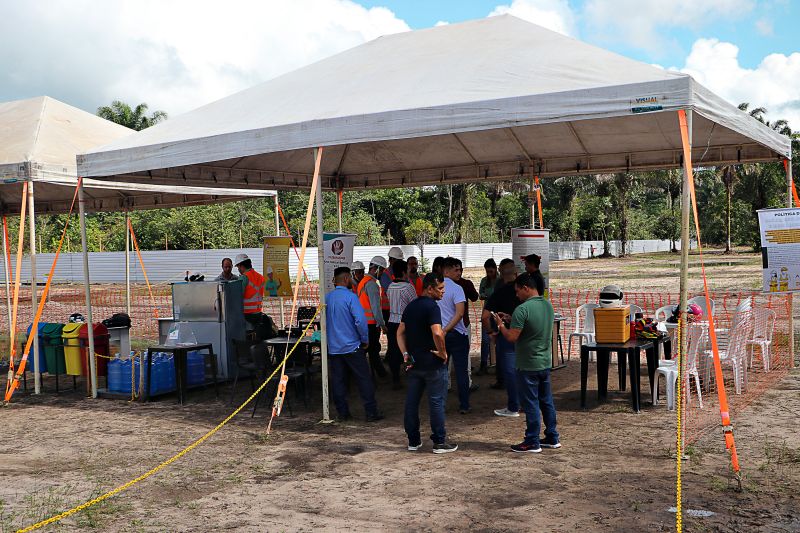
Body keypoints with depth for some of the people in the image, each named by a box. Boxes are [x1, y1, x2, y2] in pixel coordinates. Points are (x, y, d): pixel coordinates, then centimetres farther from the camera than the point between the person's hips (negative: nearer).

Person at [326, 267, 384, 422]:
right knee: (363, 379, 2)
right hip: (352, 346, -5)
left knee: (337, 380, 10)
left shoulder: (327, 298, 4)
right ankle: (371, 412, 5)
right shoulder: (350, 297, -14)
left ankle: (342, 412, 14)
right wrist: (365, 340, -7)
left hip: (333, 348, 5)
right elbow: (360, 320, -20)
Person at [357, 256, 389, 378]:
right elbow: (375, 306, -19)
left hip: (363, 321, 10)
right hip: (371, 323, -10)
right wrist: (382, 324, -13)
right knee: (373, 350, -3)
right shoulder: (371, 284, -16)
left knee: (373, 349, 14)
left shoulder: (362, 281, 15)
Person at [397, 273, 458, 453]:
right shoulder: (431, 306, -16)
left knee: (411, 402, 11)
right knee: (436, 402, 2)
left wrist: (405, 354, 8)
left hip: (413, 362, 8)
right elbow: (437, 333, -29)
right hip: (433, 363, -8)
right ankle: (439, 442, 7)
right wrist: (442, 352, -16)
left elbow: (400, 332, 13)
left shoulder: (410, 306, 11)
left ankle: (413, 441, 19)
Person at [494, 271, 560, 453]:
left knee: (531, 404, 0)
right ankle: (552, 438, 24)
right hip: (545, 362, 8)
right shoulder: (548, 305, 6)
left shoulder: (523, 309, -20)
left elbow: (512, 337, -21)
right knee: (547, 401, 16)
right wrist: (512, 320, 16)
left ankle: (532, 443, 7)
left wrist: (501, 325, -3)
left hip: (528, 365, -8)